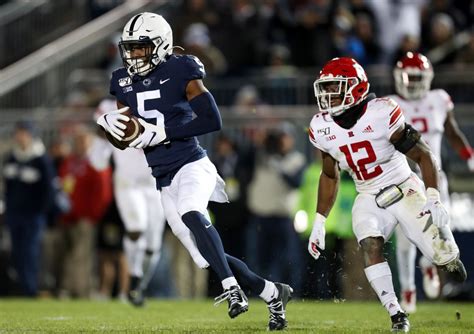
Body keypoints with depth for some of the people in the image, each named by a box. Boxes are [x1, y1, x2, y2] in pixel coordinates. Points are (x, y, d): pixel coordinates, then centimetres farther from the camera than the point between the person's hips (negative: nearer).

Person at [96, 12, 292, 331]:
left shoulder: (180, 72, -8)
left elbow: (212, 120, -16)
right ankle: (272, 293, 23)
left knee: (191, 214, -39)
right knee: (208, 256, 6)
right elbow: (126, 138, 16)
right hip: (165, 181, 7)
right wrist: (109, 122, -8)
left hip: (191, 166, -6)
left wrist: (162, 132, -20)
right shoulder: (124, 82, 9)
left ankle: (232, 288, -36)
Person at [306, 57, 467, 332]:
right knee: (370, 247, -24)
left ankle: (450, 258, 33)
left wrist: (434, 200, -24)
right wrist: (319, 223, 9)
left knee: (443, 256, -6)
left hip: (405, 190, -3)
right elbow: (330, 177, 12)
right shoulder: (323, 128, -5)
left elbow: (423, 155, -14)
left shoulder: (381, 115, -21)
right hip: (369, 199, 4)